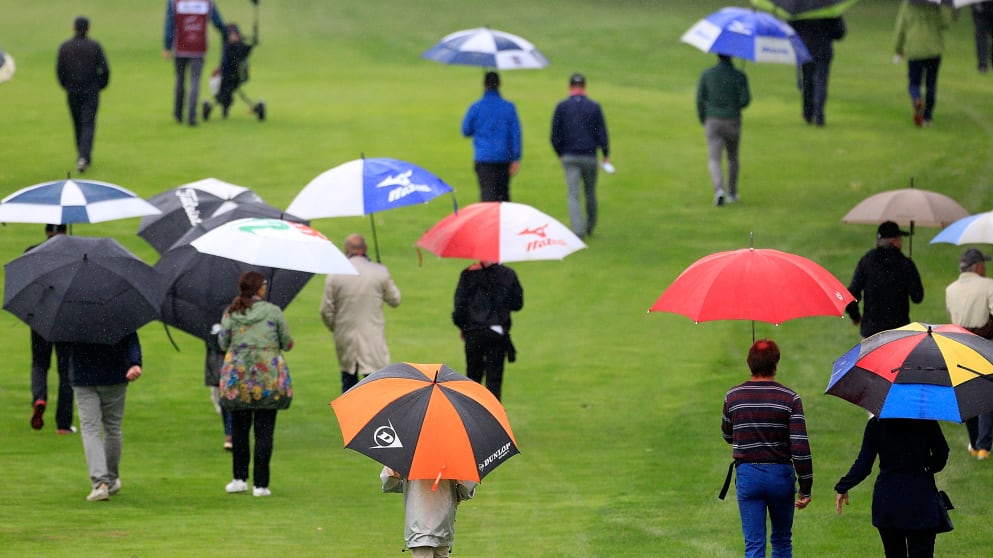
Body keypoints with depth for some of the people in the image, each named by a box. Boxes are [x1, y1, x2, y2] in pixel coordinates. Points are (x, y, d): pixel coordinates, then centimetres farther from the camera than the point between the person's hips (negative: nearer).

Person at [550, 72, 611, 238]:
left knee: (573, 195, -2)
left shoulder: (562, 107, -1)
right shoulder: (594, 107, -1)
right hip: (589, 156, 1)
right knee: (590, 192, 17)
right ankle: (590, 225, 29)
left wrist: (560, 154, 15)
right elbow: (602, 133, -1)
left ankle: (578, 229, -14)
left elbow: (555, 135, 1)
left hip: (569, 156, -1)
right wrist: (606, 155, 7)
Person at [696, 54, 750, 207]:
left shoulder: (707, 74, -3)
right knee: (732, 157, 22)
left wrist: (702, 120, 14)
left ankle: (719, 190, -27)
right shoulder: (739, 76, -7)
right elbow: (745, 100, -12)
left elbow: (700, 99, -1)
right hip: (732, 123, 1)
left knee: (714, 160, -4)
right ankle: (732, 193, 28)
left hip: (713, 121, -1)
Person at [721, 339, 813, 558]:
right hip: (781, 474, 0)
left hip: (747, 476, 0)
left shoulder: (733, 397, -3)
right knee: (781, 540, 18)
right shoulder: (789, 398, -9)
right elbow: (800, 447, -12)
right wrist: (805, 488, -5)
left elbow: (728, 436, 12)